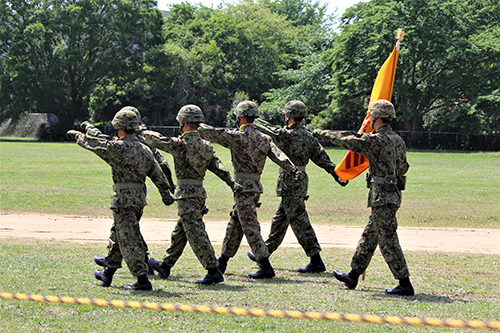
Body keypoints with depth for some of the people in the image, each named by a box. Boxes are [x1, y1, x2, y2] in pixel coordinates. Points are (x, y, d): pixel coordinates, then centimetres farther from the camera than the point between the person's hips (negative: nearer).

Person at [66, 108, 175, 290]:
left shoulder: (118, 147, -12)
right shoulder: (144, 149, 9)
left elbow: (94, 144, -1)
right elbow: (157, 172, 6)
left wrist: (76, 135, 15)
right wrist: (165, 192, 5)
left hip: (124, 197, -8)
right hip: (140, 196, 8)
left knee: (129, 240, -6)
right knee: (119, 234, 20)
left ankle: (142, 279, -11)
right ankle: (108, 273, 32)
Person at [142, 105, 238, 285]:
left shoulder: (180, 143, -12)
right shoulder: (206, 145, 9)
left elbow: (158, 140, -1)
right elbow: (218, 166, 3)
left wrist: (147, 134, 19)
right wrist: (232, 183, -1)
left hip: (187, 193, -8)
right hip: (200, 192, 8)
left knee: (196, 233, -8)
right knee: (180, 231, 19)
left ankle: (214, 271, -13)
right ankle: (165, 266, 31)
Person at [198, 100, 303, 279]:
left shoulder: (237, 136, -10)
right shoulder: (265, 138, 8)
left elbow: (213, 133, -2)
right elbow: (278, 156, -4)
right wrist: (293, 170, -15)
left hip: (243, 186, -8)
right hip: (256, 185, 8)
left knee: (250, 227, -8)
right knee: (235, 223, 17)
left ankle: (266, 267, -12)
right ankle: (222, 262, 28)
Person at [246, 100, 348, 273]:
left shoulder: (288, 135, -17)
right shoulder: (308, 135, 8)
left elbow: (271, 131, -4)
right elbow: (321, 157, 7)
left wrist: (255, 121, 14)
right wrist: (337, 174, 8)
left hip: (290, 183, -9)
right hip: (301, 180, 9)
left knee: (299, 221, -8)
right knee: (280, 219, 19)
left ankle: (316, 261, -10)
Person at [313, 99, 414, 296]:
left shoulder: (375, 140, -16)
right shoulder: (398, 140, 10)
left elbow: (344, 140, -6)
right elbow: (403, 168, 21)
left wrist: (322, 133, 9)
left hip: (382, 196, -9)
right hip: (393, 194, 9)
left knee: (388, 241, -7)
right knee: (369, 236, 17)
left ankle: (405, 285, -8)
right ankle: (353, 276, 27)